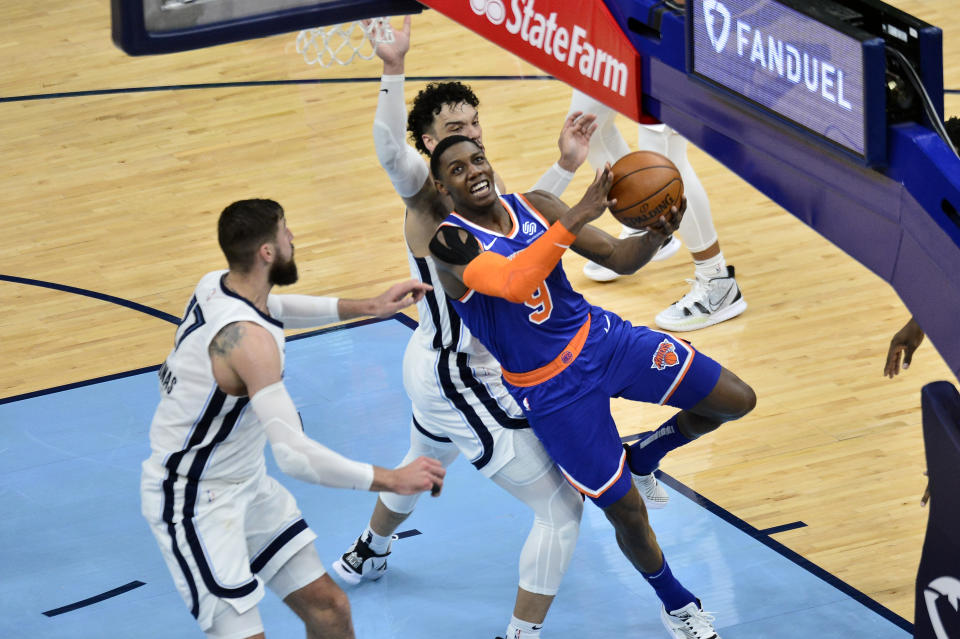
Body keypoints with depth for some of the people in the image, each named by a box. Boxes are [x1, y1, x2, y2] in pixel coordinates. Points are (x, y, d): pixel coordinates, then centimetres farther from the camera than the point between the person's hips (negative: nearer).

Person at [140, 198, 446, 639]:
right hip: (194, 500, -10)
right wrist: (392, 480, -31)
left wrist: (366, 307, 18)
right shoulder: (249, 339, -31)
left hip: (246, 485, 10)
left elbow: (272, 308, 25)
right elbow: (293, 455, -38)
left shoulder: (217, 286, -3)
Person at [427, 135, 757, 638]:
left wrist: (655, 236, -23)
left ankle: (643, 456, 27)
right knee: (626, 513, 2)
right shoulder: (449, 242, -20)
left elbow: (619, 258, -1)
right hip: (553, 390, -5)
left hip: (603, 338, 5)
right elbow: (514, 283, -39)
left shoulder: (533, 206, -1)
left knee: (737, 401, 1)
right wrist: (577, 218, -42)